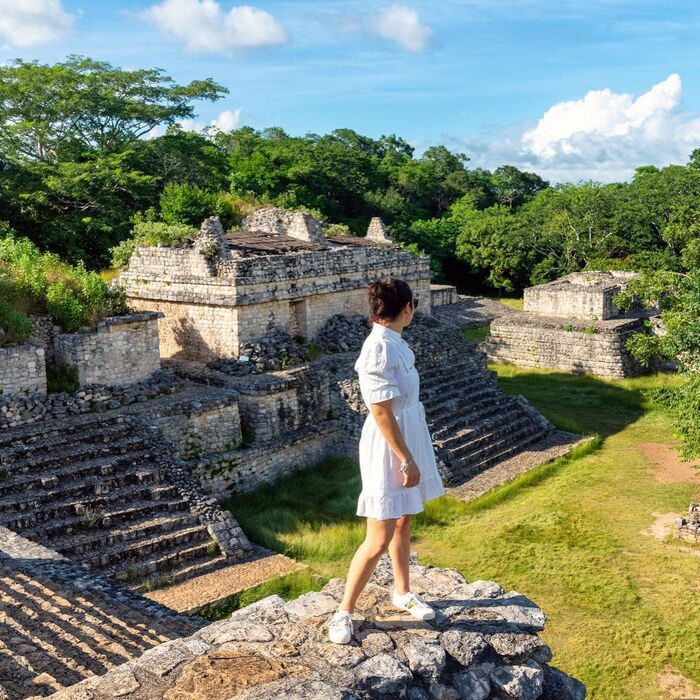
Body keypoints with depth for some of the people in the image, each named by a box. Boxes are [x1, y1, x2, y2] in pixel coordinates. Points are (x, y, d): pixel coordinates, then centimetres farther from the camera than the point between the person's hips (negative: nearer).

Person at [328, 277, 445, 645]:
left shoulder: (392, 342, 4)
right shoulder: (379, 349, -25)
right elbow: (382, 413, -24)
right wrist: (407, 460, -19)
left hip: (409, 439, 9)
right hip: (389, 449, -9)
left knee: (403, 522, 21)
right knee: (379, 540, -1)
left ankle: (402, 593, 39)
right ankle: (343, 613, 14)